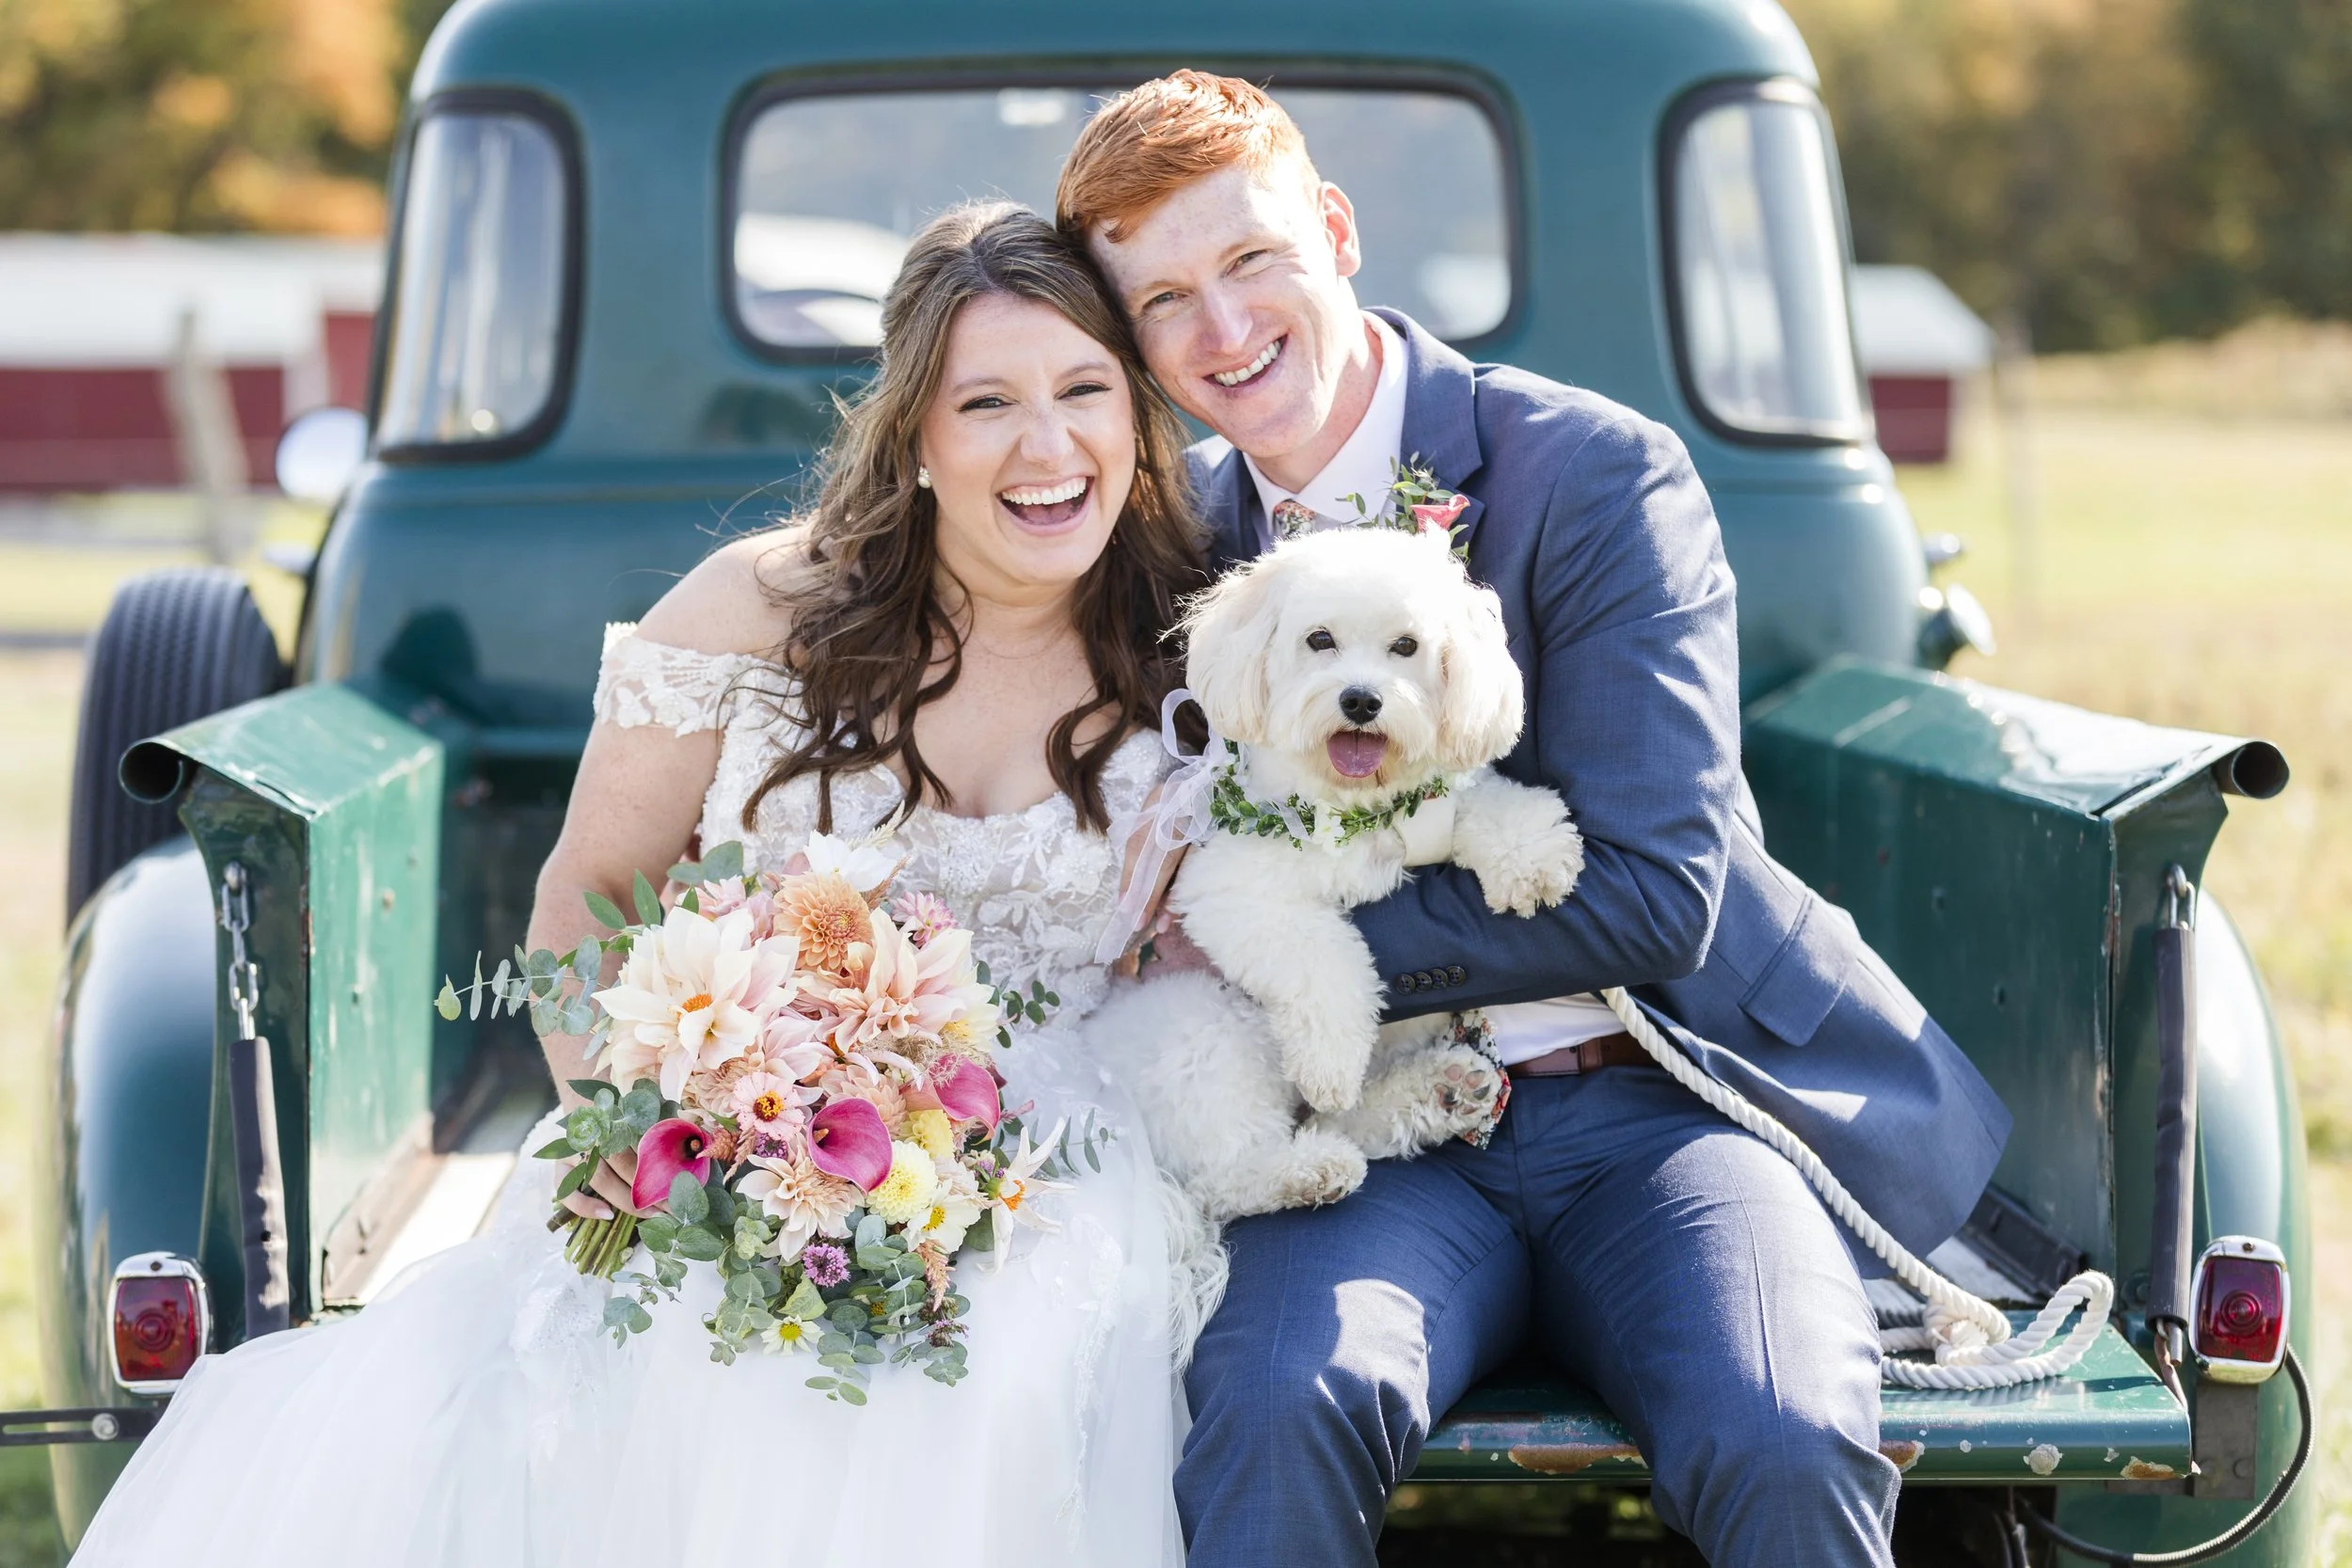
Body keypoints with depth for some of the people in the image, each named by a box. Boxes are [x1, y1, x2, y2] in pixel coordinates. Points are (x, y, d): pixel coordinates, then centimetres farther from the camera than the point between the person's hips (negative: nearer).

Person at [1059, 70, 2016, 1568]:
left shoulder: (1599, 472, -6)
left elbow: (1655, 892, -14)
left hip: (1656, 1099, -2)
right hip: (1386, 1142, 3)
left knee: (1784, 1447, -32)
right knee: (1278, 1406, -31)